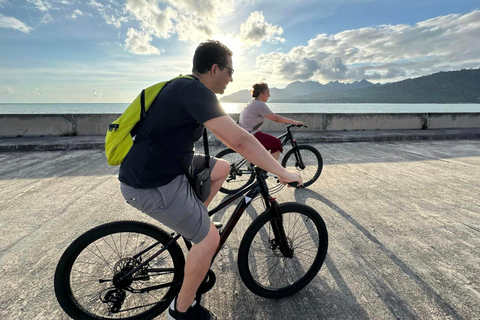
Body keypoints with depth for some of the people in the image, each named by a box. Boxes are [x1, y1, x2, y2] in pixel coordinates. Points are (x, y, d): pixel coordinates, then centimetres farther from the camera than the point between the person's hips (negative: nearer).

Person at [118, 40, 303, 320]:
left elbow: (225, 134, 20)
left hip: (167, 166, 10)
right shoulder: (195, 92, -21)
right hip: (152, 185, -10)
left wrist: (255, 155, 22)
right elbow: (240, 140, -28)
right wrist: (283, 173, -18)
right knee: (210, 238, -4)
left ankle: (193, 219, 23)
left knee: (222, 168, 14)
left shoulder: (184, 87, 12)